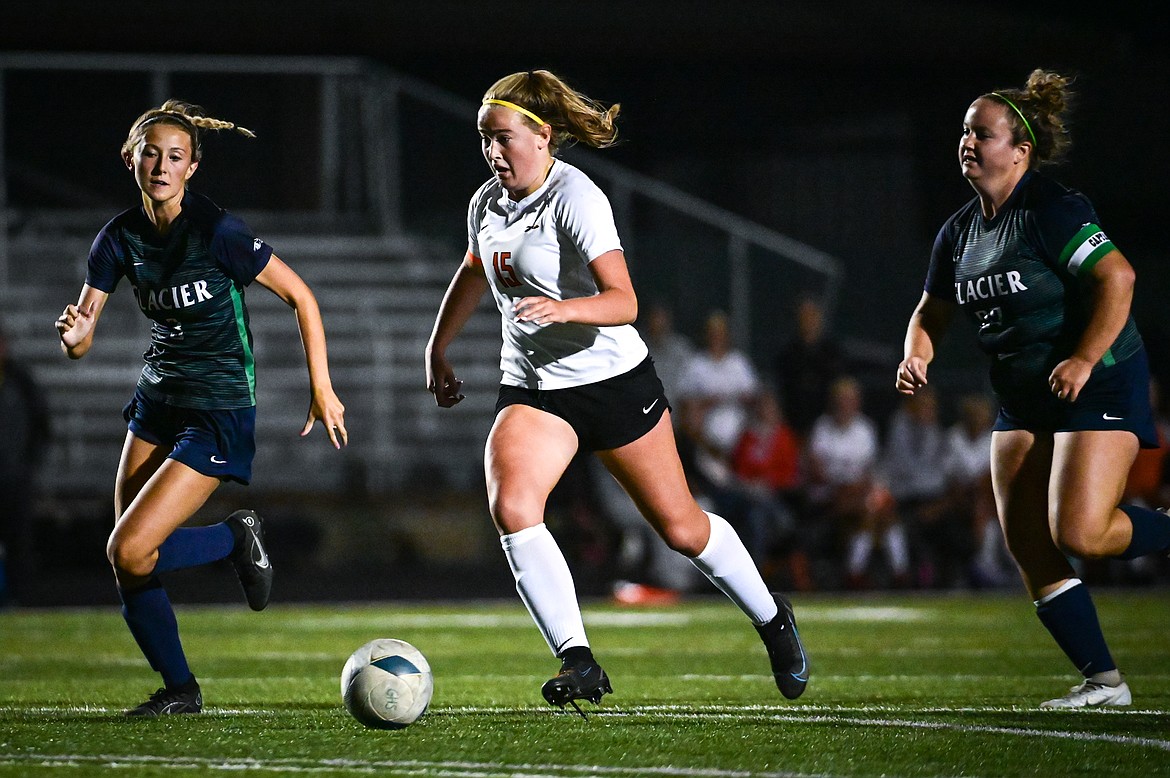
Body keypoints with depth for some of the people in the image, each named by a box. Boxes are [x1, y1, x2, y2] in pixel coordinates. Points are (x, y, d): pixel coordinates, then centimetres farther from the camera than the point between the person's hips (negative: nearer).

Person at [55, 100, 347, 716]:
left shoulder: (216, 230, -18)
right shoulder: (120, 237, -2)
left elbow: (300, 295, -10)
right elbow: (80, 341, -4)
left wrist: (321, 388, -10)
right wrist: (74, 334, -28)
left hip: (219, 411, -6)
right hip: (157, 399, 6)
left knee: (128, 550, -16)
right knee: (127, 566, 0)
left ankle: (239, 537, 8)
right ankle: (179, 689, 16)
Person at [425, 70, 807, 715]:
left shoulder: (575, 197, -19)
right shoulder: (487, 202, 2)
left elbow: (624, 302, -27)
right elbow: (473, 274, 25)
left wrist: (563, 308, -44)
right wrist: (437, 350, 28)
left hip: (613, 378, -5)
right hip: (533, 389, 5)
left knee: (680, 527, 7)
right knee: (510, 506, -23)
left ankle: (771, 618, 34)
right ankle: (577, 661, -22)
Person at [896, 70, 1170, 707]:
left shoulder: (1054, 211, -16)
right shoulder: (959, 232, 9)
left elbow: (1117, 277, -23)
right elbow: (933, 311, 20)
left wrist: (1084, 359, -28)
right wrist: (916, 355, -1)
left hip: (1100, 386, -8)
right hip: (1023, 401, 8)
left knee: (1079, 534, -21)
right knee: (1029, 551, -2)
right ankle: (1102, 680, 5)